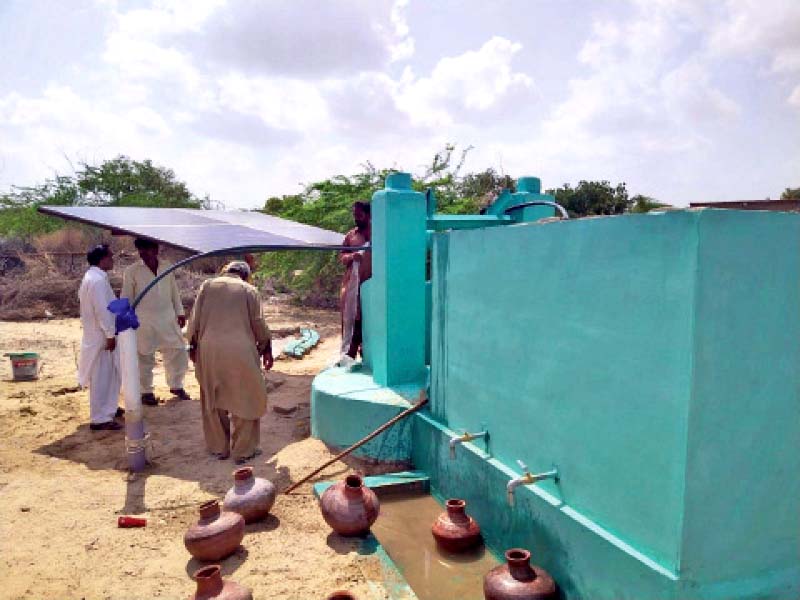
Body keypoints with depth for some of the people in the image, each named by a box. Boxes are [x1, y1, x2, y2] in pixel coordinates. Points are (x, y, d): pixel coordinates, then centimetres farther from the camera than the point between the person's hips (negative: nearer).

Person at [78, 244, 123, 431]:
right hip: (101, 336, -10)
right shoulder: (98, 280, -20)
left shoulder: (92, 276, 13)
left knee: (110, 374, 21)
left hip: (98, 334, 10)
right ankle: (100, 419, 4)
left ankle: (109, 408, 34)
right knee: (101, 377, -3)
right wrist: (110, 334, -19)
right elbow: (102, 310, -24)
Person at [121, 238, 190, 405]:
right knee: (145, 358, 4)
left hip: (168, 319, 4)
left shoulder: (167, 267, 6)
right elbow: (126, 298, -1)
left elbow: (174, 292, 13)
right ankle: (146, 391, 21)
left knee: (178, 352, 8)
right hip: (144, 322, -3)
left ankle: (176, 385, 27)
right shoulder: (132, 271, -4)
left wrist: (180, 312, 12)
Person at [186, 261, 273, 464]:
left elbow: (195, 318, 9)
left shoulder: (207, 285, 11)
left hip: (209, 350, 3)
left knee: (213, 400, 16)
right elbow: (258, 323, 3)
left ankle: (219, 448, 25)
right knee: (245, 400, 9)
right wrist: (266, 348, 15)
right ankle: (243, 451, 13)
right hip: (239, 351, -3)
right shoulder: (248, 290, 4)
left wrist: (193, 345, 18)